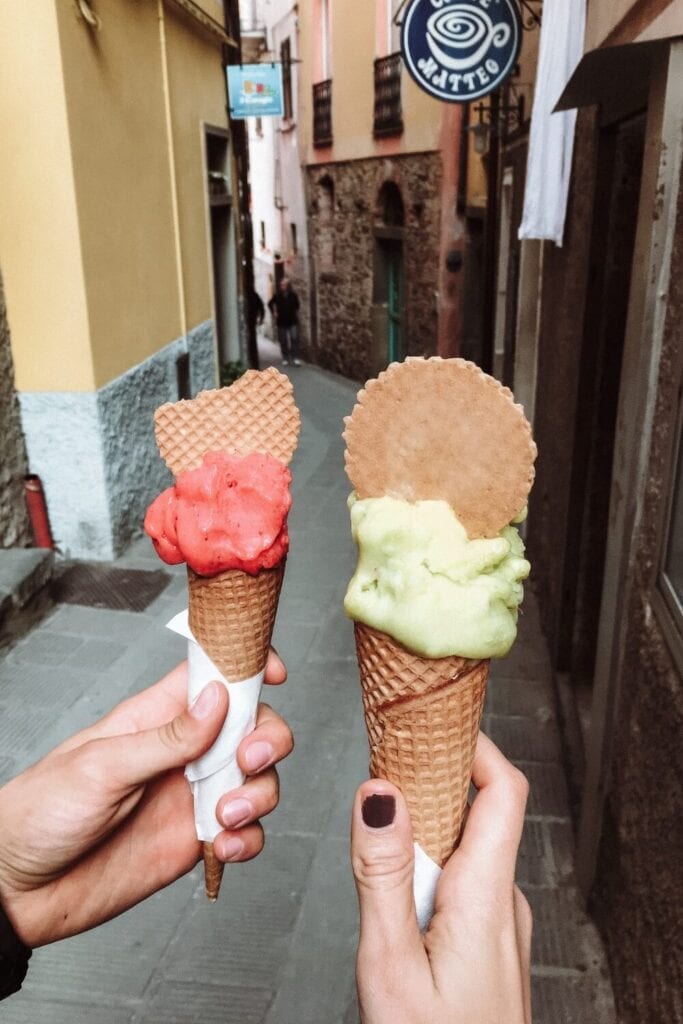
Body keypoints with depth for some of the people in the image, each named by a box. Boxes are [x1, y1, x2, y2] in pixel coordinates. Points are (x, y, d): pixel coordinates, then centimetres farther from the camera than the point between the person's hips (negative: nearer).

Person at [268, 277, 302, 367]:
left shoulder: (293, 295, -2)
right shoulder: (277, 295, -2)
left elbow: (296, 305, 17)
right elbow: (270, 304, 14)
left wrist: (295, 313, 10)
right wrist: (274, 312, 6)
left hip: (292, 321, 0)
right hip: (281, 321, 1)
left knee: (294, 339, -9)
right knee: (283, 341, 4)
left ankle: (295, 358, -8)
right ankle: (285, 358, 11)